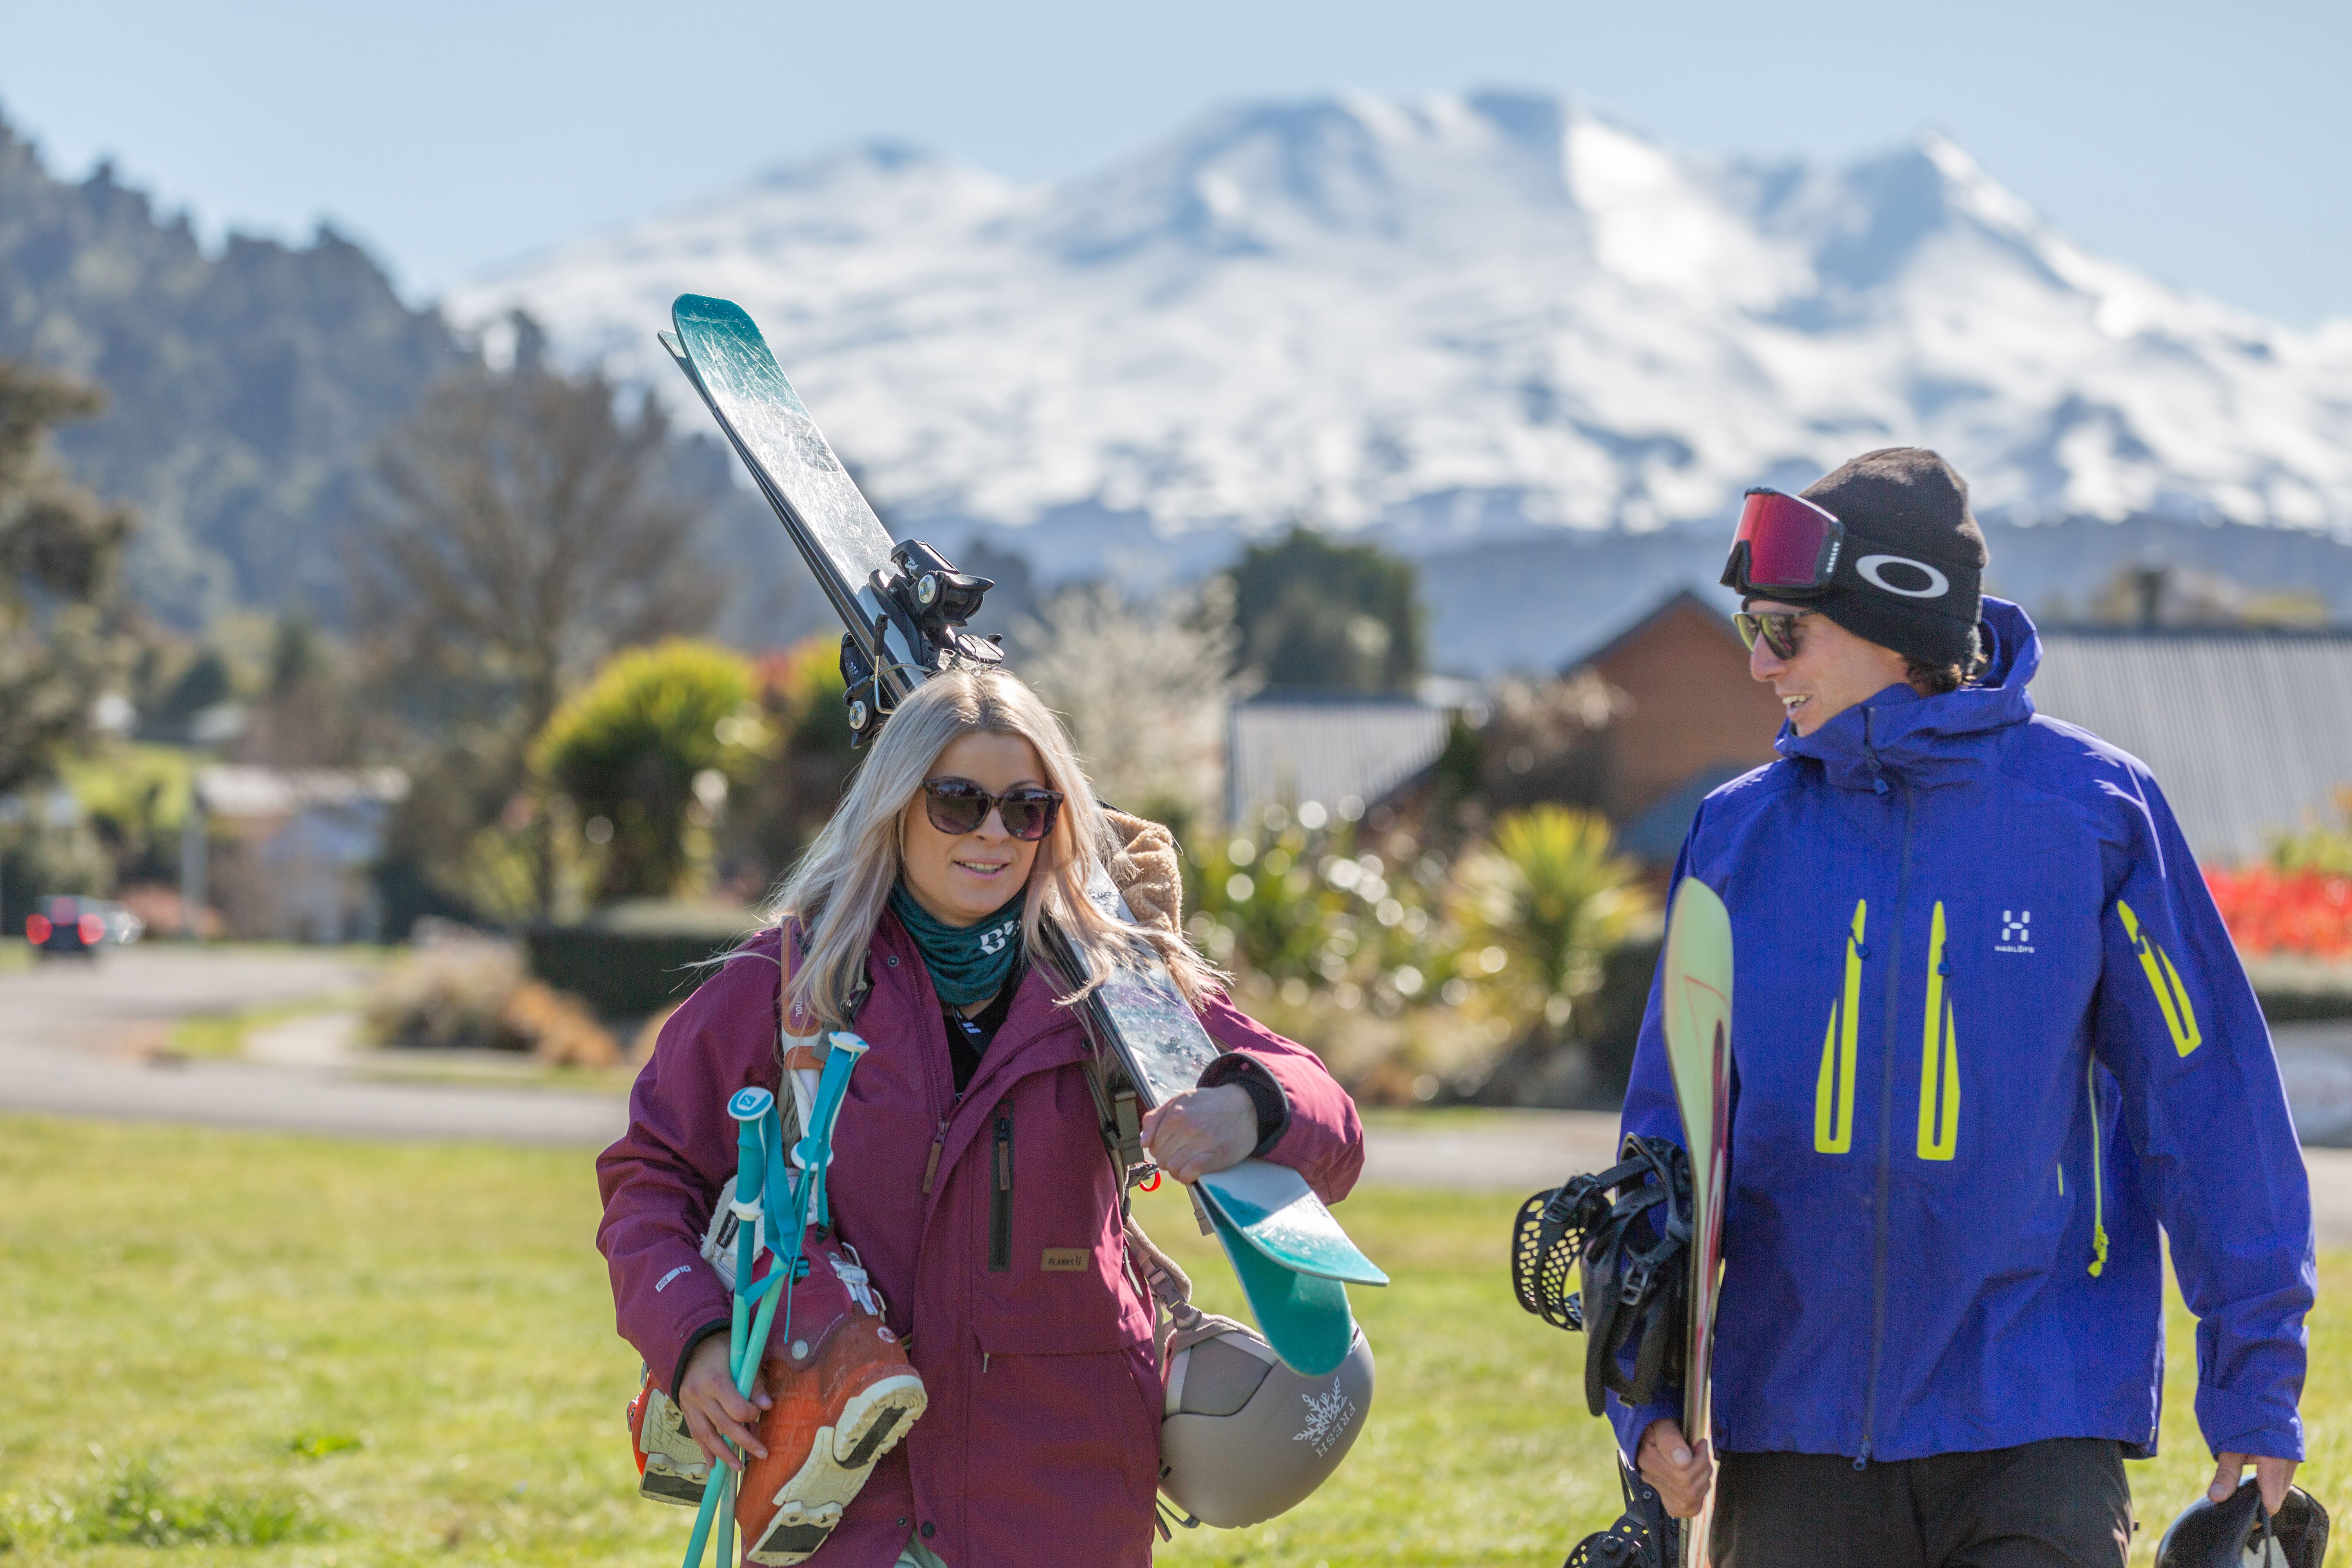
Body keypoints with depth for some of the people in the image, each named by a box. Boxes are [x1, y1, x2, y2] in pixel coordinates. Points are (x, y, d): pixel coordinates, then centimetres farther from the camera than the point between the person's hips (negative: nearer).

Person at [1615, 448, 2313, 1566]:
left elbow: (2206, 1094, 1)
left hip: (2039, 1434, -3)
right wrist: (1645, 1392, 0)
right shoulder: (1741, 834, 5)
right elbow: (1669, 1124, 9)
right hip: (1792, 1427, 3)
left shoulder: (2092, 810, -2)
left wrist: (2254, 1392, 0)